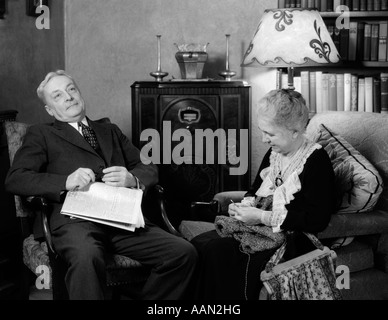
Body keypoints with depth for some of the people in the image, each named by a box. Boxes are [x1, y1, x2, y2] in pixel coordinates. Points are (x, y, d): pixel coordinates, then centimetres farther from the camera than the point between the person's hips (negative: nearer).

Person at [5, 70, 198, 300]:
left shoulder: (110, 131, 30)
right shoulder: (41, 134, 18)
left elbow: (149, 168, 22)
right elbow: (14, 180, 3)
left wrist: (133, 179, -3)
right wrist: (65, 182, -13)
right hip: (76, 220, -4)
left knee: (184, 253, -19)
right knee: (86, 258, -40)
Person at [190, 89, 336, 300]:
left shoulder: (316, 161, -13)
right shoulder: (274, 154, 12)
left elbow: (317, 220, -20)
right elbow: (255, 191, 26)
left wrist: (262, 216, -19)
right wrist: (244, 206, 1)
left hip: (292, 241, -8)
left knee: (217, 253, -24)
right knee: (198, 245, -10)